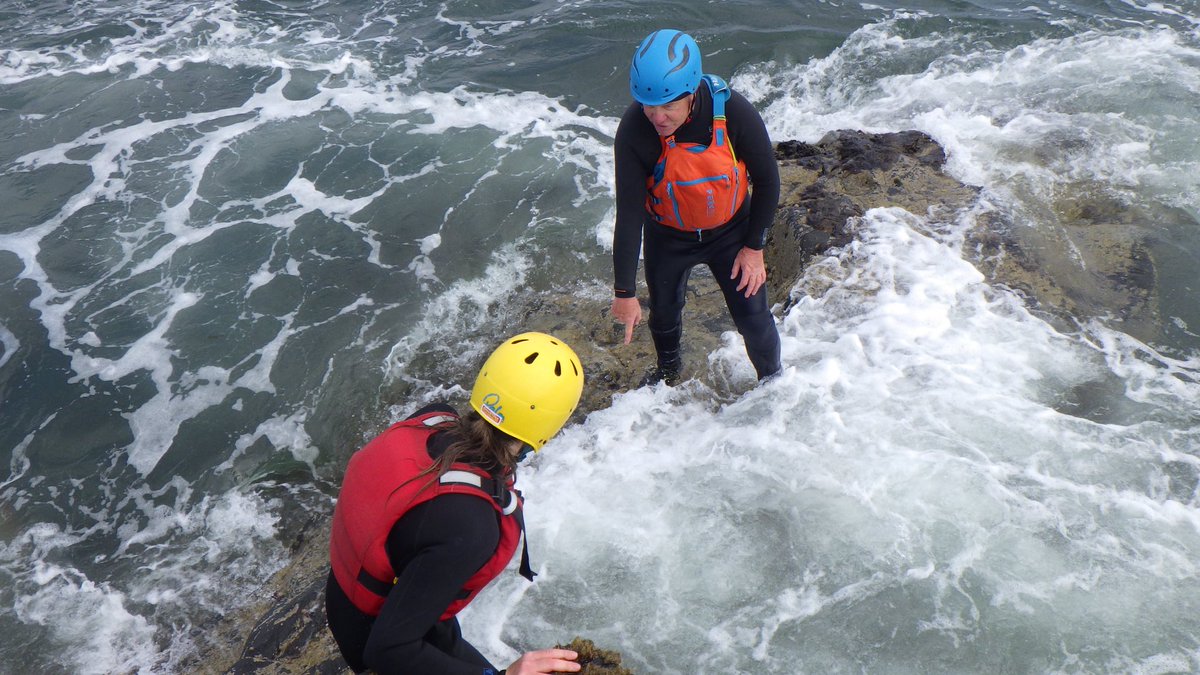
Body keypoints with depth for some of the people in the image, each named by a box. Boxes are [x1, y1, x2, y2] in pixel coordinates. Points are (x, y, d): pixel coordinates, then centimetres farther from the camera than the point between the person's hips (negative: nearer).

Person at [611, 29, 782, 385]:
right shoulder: (633, 131, -30)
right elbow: (628, 213, -25)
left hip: (731, 230, 0)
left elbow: (767, 180, -14)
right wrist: (624, 291, -22)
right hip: (667, 236, 1)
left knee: (753, 317, 6)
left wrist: (754, 247, -8)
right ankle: (668, 367, 54)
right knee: (663, 311, 21)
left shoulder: (733, 112, -30)